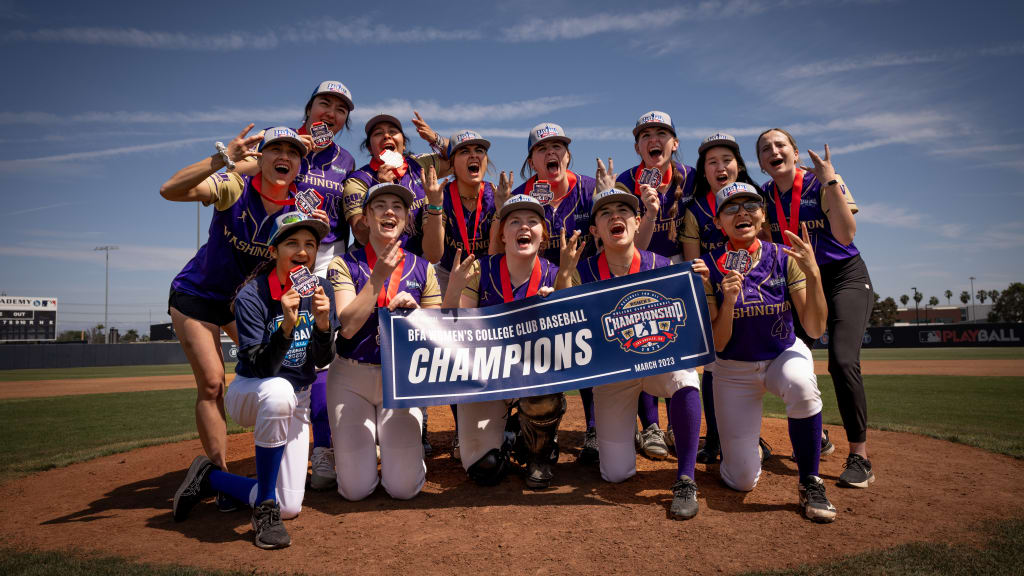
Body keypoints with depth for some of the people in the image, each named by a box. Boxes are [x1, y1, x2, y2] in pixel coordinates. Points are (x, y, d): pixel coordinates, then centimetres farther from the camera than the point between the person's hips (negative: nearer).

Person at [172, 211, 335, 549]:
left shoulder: (318, 290, -6)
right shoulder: (252, 296, -19)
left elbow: (321, 361, -7)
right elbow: (260, 368, -25)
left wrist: (322, 322, -27)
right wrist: (287, 326, -41)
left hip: (297, 404, 4)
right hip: (249, 394, -4)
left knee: (289, 508, -6)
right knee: (278, 391, -43)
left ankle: (210, 477, 19)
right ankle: (264, 509, -25)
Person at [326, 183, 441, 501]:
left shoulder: (422, 268, 2)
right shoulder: (345, 265, -3)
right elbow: (347, 326, -16)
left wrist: (413, 310, -17)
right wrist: (379, 277, -22)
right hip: (351, 378, -1)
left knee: (404, 488, -5)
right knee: (356, 489, -1)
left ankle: (396, 444, 27)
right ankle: (354, 448, 31)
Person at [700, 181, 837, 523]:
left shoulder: (785, 258, -11)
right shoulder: (709, 268, -12)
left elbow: (815, 329, -17)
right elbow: (717, 344, -14)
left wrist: (813, 274, -30)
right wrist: (729, 300, -30)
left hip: (784, 355, 1)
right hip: (734, 370, 0)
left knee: (802, 387, -39)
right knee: (741, 481, -4)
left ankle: (809, 483, -15)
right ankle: (742, 441, 33)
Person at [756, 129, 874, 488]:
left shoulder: (821, 184, -13)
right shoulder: (764, 196, 1)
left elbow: (845, 235, -26)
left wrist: (830, 182, -30)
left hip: (844, 276, -5)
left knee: (843, 362, -22)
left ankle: (860, 457, -12)